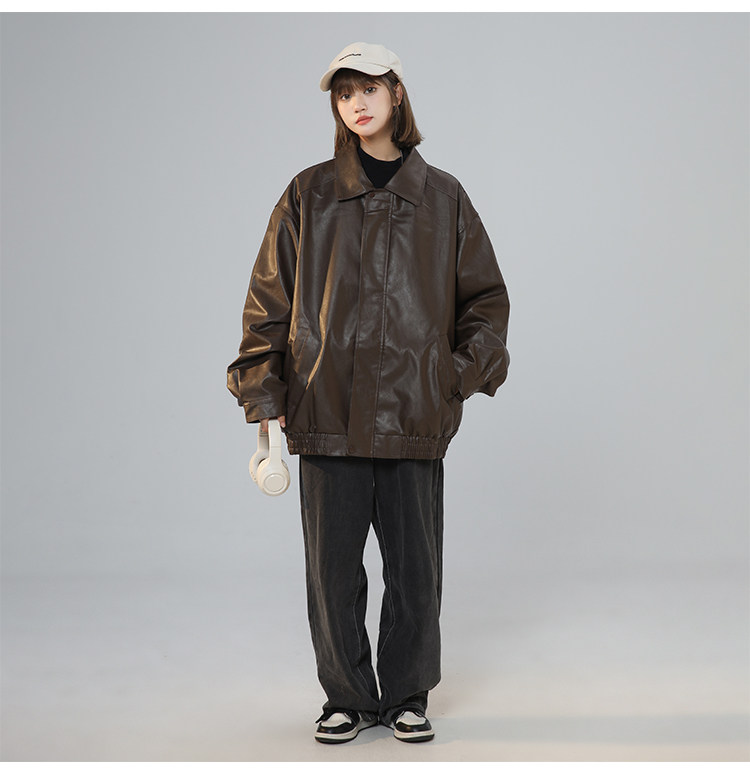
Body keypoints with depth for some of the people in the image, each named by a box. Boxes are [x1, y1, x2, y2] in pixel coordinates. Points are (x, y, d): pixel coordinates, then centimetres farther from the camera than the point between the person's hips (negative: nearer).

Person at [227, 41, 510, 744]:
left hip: (415, 415, 1)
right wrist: (264, 396, 0)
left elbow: (486, 297, 14)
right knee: (332, 568, 4)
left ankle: (406, 697, 22)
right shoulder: (309, 195, 7)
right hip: (328, 414, 0)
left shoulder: (442, 197, 9)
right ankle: (347, 699, 21)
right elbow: (268, 301, 7)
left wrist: (464, 373, 1)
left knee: (415, 567, 5)